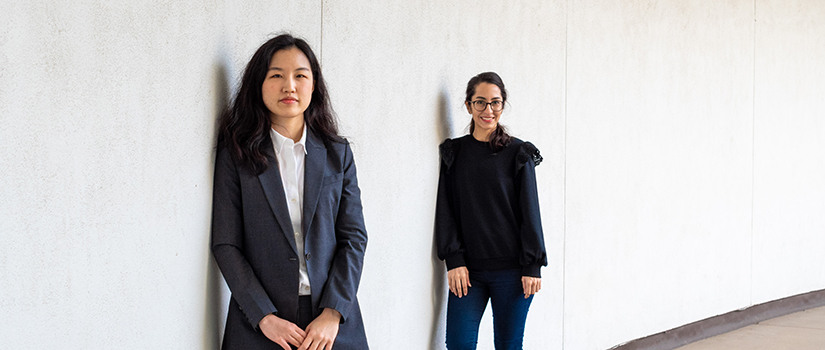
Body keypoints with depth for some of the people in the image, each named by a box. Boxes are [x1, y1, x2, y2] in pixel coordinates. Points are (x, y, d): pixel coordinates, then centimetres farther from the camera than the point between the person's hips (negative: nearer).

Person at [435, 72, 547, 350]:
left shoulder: (518, 154, 0)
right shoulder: (454, 153, 8)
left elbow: (529, 212, -1)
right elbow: (446, 210, 6)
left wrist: (532, 266, -5)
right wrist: (454, 261, -4)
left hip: (510, 269, -2)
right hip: (468, 269, 2)